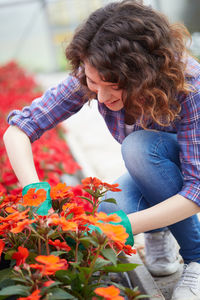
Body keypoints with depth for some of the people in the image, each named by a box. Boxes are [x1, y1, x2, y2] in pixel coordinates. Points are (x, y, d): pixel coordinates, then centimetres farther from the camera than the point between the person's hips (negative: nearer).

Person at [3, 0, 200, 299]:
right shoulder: (93, 77, -25)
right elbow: (18, 128, -23)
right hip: (150, 171, 3)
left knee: (140, 145, -34)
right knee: (109, 206, -30)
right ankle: (158, 232, 7)